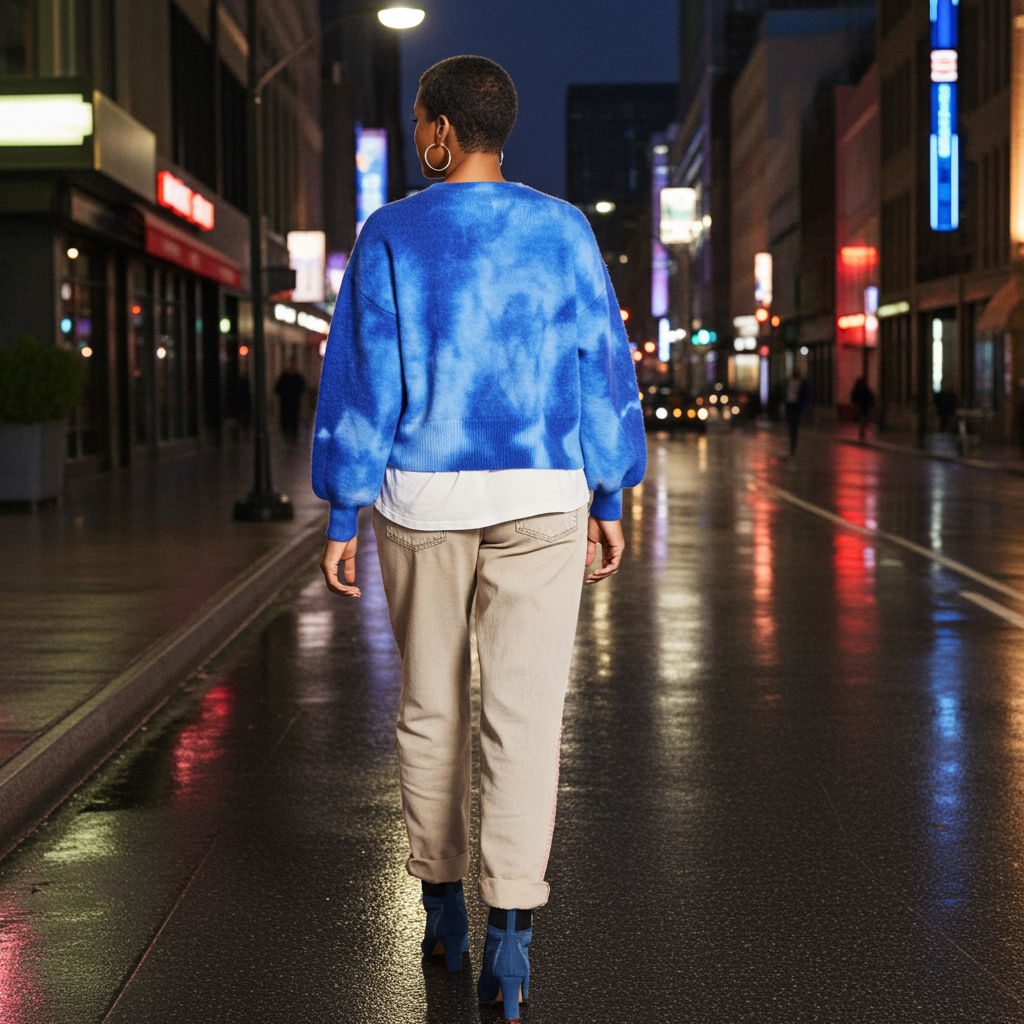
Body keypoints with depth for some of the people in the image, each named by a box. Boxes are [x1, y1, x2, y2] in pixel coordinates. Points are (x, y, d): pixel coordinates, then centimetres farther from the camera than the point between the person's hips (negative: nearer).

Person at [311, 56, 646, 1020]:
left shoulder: (390, 237, -4)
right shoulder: (562, 231, 1)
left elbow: (360, 385, -6)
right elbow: (601, 370, 2)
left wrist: (340, 521, -1)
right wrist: (610, 500, 10)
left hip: (421, 501, 0)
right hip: (538, 502, 0)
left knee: (430, 701, 15)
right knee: (522, 712, -2)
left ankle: (442, 907, 23)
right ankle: (509, 935, -12)